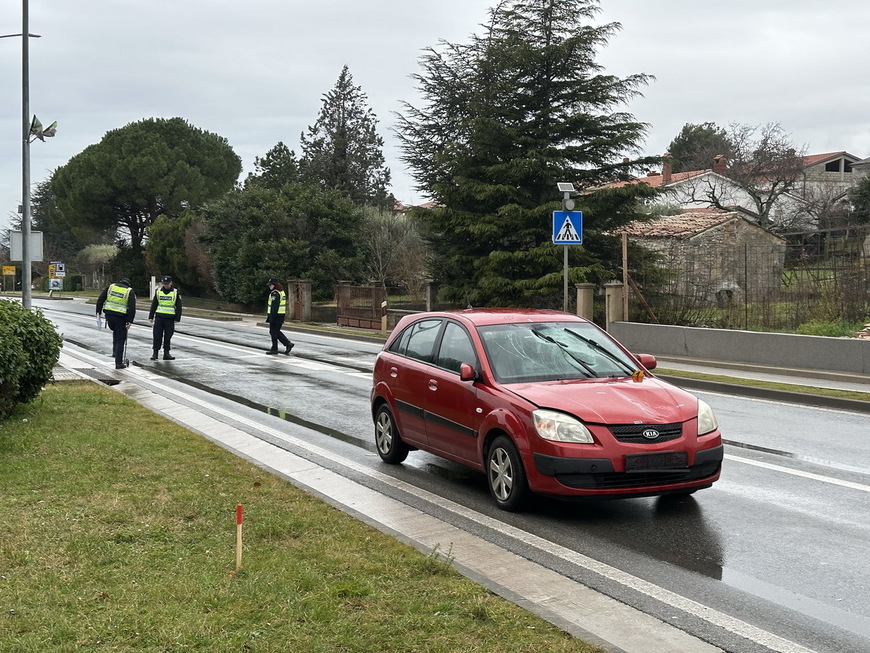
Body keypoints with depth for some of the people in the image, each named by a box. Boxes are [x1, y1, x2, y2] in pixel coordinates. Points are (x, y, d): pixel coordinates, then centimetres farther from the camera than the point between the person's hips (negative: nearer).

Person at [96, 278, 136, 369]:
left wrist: (98, 312, 10)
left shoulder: (111, 286, 9)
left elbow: (100, 299, 6)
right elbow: (132, 308, -9)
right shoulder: (130, 291, 0)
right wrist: (130, 321, -7)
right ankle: (119, 363, 3)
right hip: (121, 317, -3)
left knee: (115, 331, 32)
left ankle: (115, 351, 22)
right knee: (120, 339, 4)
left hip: (109, 315, 3)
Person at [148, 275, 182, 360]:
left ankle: (166, 353, 10)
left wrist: (177, 318, -3)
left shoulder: (175, 293, 2)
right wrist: (151, 316, 8)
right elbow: (154, 305, 13)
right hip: (159, 317, 1)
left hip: (170, 318, -1)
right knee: (157, 336, -2)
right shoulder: (158, 291, 7)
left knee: (168, 336, 3)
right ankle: (155, 352, 4)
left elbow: (178, 307, 4)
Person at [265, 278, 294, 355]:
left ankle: (274, 349, 6)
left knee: (273, 332, 0)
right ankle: (288, 344, 7)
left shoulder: (275, 294, -15)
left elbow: (274, 307, -21)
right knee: (277, 332, 16)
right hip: (281, 315, 9)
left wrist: (271, 318, -21)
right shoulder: (282, 292, 15)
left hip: (276, 315, -9)